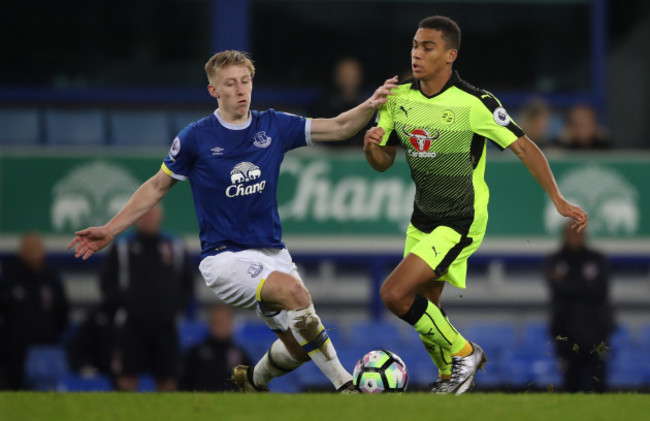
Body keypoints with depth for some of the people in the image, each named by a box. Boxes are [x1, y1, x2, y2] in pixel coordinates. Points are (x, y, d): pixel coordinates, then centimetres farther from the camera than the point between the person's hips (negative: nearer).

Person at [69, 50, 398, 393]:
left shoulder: (273, 127, 5)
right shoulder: (196, 138, -3)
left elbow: (339, 128, 3)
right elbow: (157, 187, 7)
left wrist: (370, 105, -16)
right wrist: (109, 230, 5)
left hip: (272, 253, 5)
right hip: (225, 258, -5)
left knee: (299, 345, -1)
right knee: (293, 290, -31)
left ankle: (253, 379, 33)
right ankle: (344, 384, -26)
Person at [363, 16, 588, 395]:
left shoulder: (475, 103, -18)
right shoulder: (399, 98, -1)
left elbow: (524, 148, -13)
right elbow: (383, 162, 7)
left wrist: (559, 200, -18)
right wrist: (372, 146, -17)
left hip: (460, 223, -7)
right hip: (423, 218, 7)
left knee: (395, 293, -19)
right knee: (424, 309, 12)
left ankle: (462, 353, 0)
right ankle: (450, 376, 36)